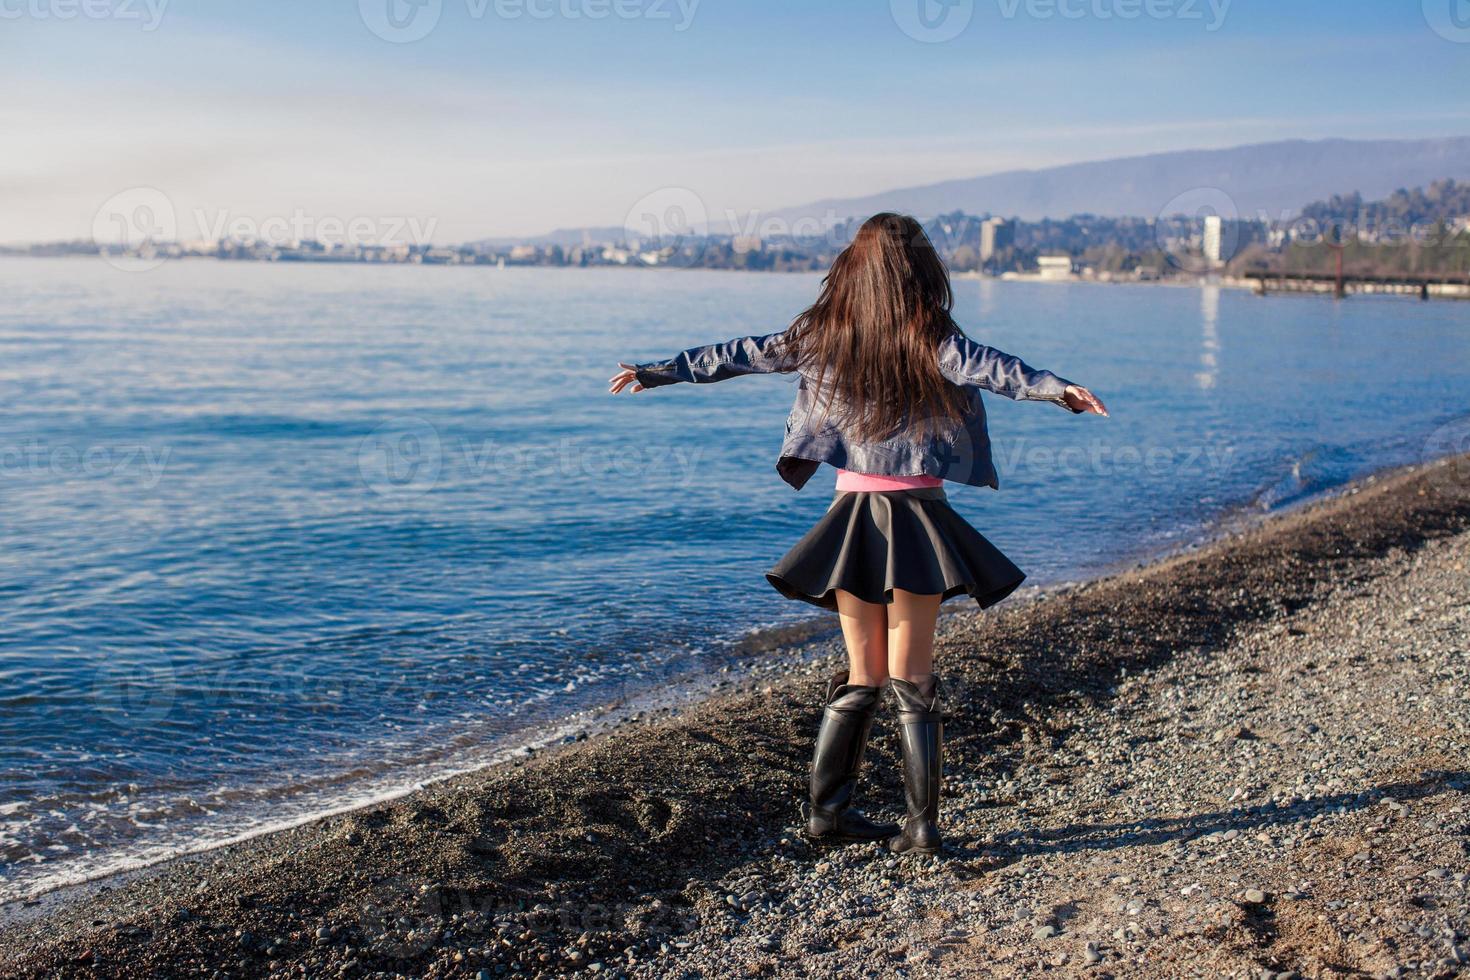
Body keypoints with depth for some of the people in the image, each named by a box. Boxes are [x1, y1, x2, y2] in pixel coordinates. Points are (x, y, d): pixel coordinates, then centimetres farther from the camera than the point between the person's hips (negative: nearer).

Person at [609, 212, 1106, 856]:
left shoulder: (821, 335, 4)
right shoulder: (929, 339, -7)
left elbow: (739, 355, 12)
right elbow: (987, 367, -26)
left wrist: (657, 372, 21)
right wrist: (1053, 388, -37)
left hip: (850, 517, 3)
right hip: (914, 519, -3)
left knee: (862, 678, 15)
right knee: (912, 681, 4)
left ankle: (826, 810, 19)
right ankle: (920, 826, 5)